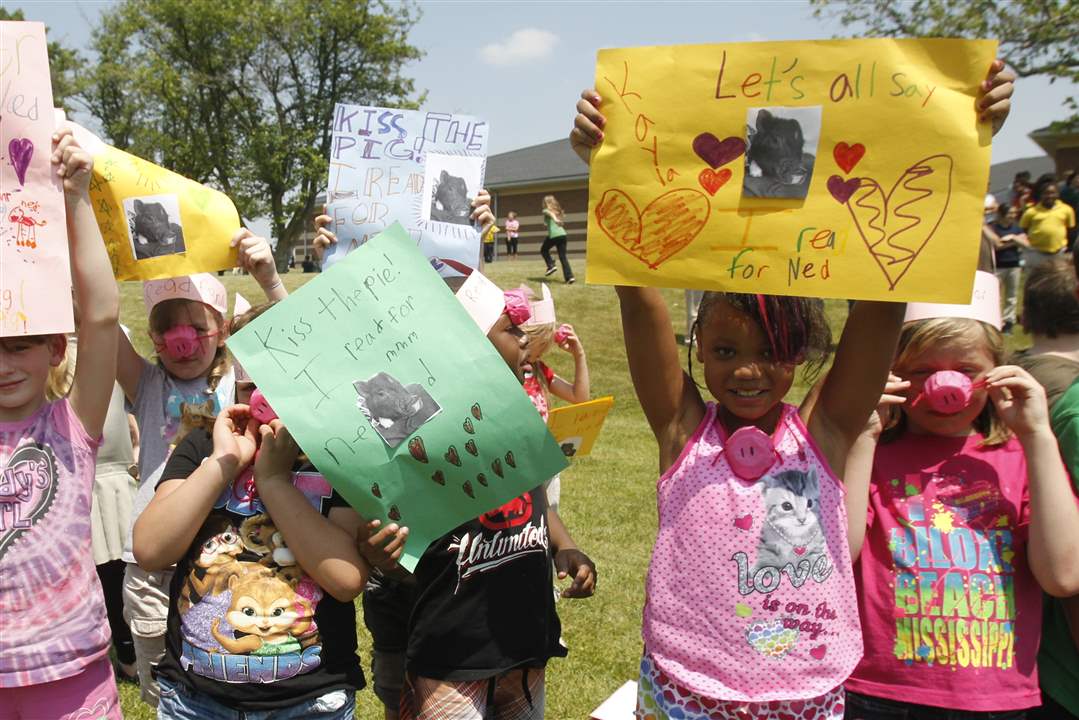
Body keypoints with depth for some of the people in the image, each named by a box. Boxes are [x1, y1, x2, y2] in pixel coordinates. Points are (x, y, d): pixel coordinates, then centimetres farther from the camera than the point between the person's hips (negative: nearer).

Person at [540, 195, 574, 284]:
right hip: (562, 234, 5)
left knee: (543, 250, 21)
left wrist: (555, 219, -38)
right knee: (563, 256, 5)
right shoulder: (557, 211, 24)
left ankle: (551, 266, 4)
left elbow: (551, 213, -18)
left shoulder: (546, 211, 5)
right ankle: (569, 277, -7)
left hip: (553, 235, -5)